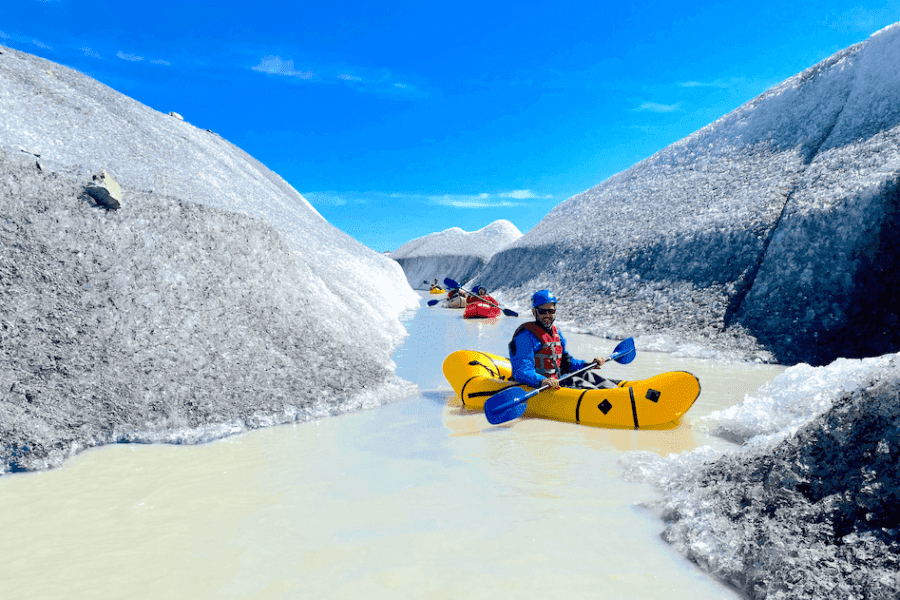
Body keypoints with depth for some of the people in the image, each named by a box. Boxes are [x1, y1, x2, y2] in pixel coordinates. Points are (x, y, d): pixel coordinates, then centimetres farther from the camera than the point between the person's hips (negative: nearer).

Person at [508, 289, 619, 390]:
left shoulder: (556, 332, 16)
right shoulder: (526, 336, -13)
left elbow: (565, 362, 27)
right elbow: (521, 371, -24)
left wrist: (588, 365, 16)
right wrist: (542, 381, -41)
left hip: (557, 381, 9)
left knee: (586, 375, -1)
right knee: (575, 382, -23)